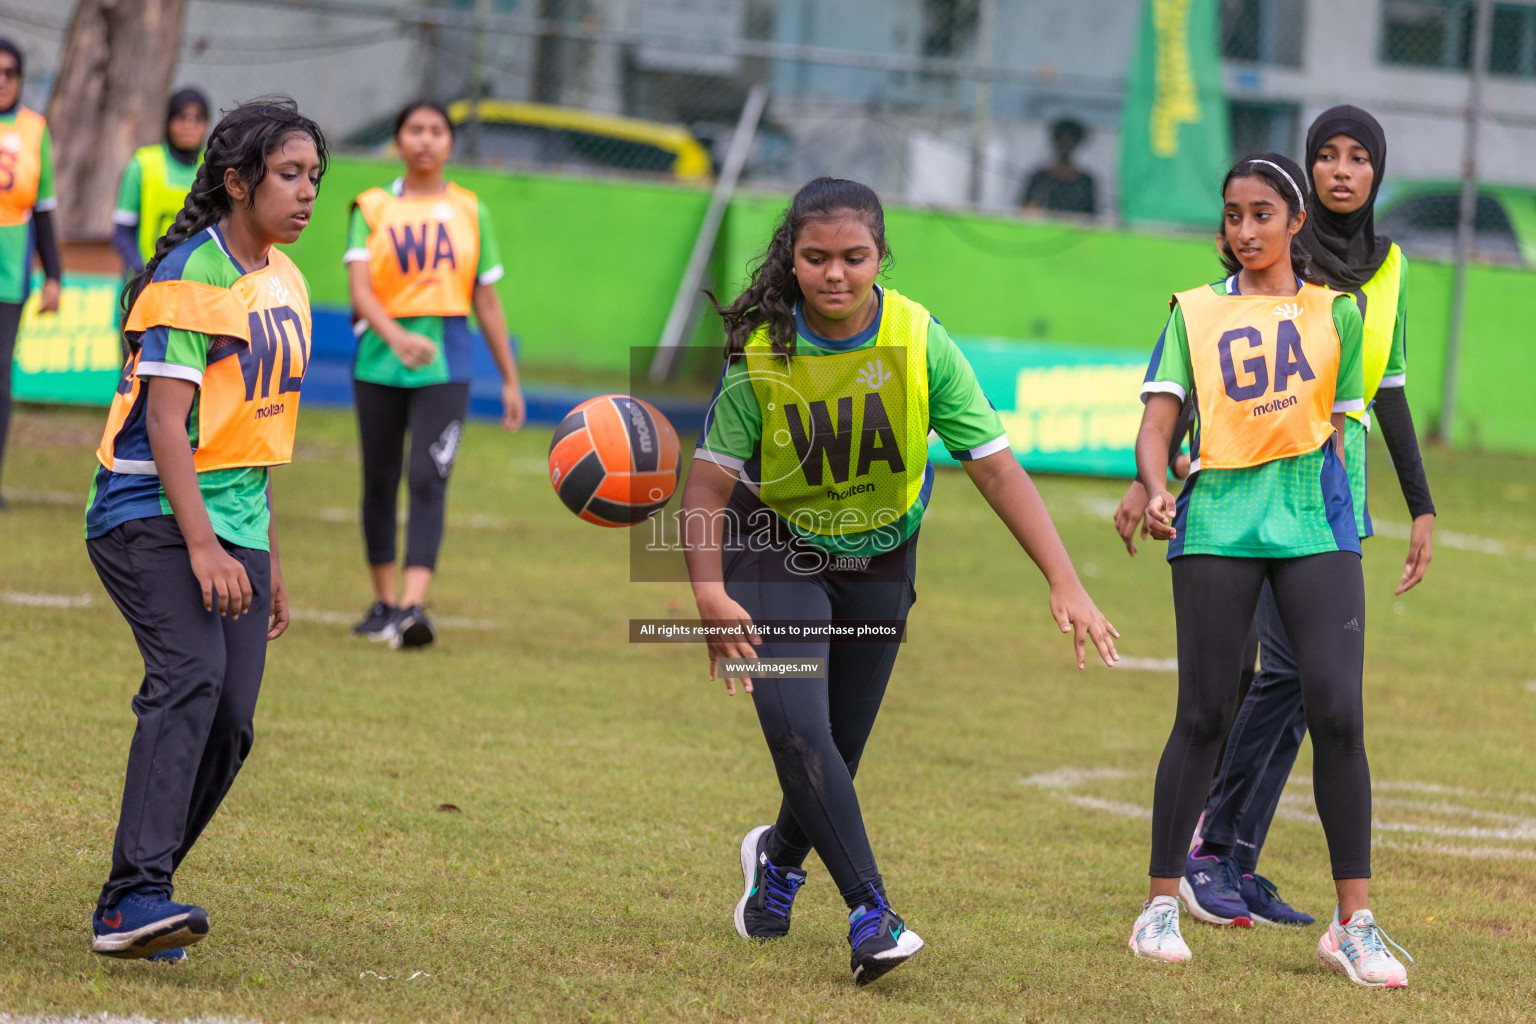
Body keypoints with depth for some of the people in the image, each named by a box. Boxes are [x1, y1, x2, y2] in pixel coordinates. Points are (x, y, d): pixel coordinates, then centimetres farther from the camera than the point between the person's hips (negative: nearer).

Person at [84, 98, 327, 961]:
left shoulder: (283, 282, 16)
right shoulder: (190, 276, -10)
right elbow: (164, 420, -16)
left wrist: (270, 561, 23)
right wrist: (203, 547, -24)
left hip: (233, 526, 8)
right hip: (152, 515, -8)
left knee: (229, 724, -3)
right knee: (191, 676, -27)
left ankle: (132, 909, 6)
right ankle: (138, 896, -34)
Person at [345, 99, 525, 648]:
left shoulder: (469, 212, 9)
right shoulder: (372, 208, 4)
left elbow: (486, 300, 13)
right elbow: (360, 287, -9)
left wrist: (510, 379, 12)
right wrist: (396, 337, -27)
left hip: (445, 361, -1)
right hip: (380, 356, 1)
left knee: (428, 480, -14)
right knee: (380, 480, 8)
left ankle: (414, 606, -24)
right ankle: (384, 603, 22)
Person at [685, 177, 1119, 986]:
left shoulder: (919, 343, -21)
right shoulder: (759, 351, -23)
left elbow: (993, 465, -19)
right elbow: (710, 480, -18)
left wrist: (1064, 583, -25)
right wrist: (710, 593, -32)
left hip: (878, 556, 2)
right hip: (776, 547, -2)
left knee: (840, 744, 10)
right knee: (796, 727, -22)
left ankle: (779, 857, 43)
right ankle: (870, 913, -19)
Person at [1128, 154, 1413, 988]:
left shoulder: (1336, 312, 13)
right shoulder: (1195, 312, 11)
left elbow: (1337, 424, 17)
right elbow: (1158, 423, 3)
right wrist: (1156, 488, -16)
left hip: (1313, 523, 0)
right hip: (1216, 523, 0)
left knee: (1337, 713, -8)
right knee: (1202, 715, -1)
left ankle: (1353, 923, -4)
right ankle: (1161, 903, 10)